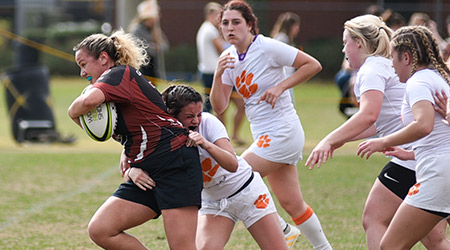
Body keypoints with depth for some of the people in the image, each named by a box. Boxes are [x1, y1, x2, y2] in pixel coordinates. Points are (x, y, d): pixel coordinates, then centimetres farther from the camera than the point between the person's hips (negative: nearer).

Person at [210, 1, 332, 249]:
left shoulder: (267, 47, -14)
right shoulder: (229, 57, 6)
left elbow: (313, 65, -12)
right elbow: (219, 107, 2)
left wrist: (280, 87, -17)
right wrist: (218, 74, -13)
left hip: (281, 133, -8)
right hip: (265, 135, 8)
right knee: (291, 203, 10)